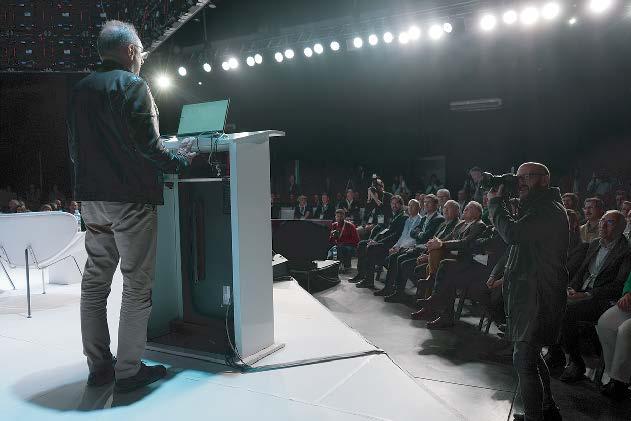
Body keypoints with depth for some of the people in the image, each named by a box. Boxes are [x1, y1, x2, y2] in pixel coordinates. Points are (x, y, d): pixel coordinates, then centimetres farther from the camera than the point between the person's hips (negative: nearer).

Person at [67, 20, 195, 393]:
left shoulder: (81, 90, 14)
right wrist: (180, 160, -2)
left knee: (95, 281, 12)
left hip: (92, 198, 8)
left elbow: (76, 149, 16)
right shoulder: (132, 86, -9)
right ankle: (128, 371, 6)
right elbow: (147, 145, -17)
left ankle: (99, 365, 21)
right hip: (130, 199, -8)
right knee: (137, 285, 0)